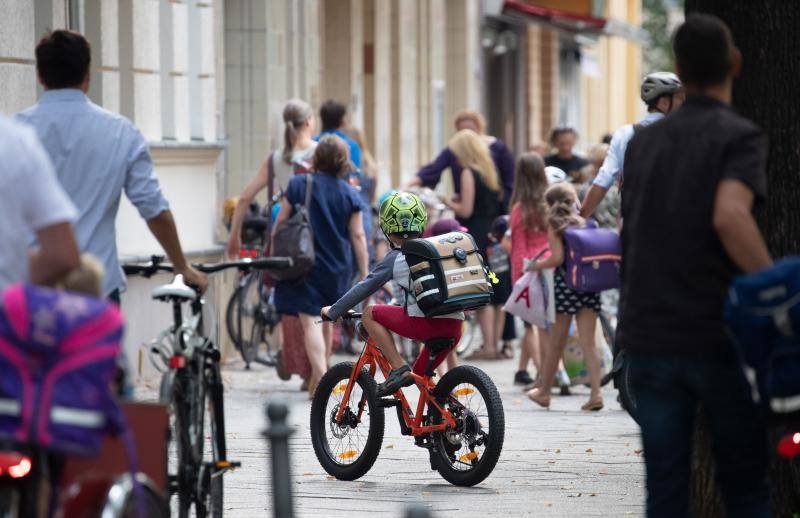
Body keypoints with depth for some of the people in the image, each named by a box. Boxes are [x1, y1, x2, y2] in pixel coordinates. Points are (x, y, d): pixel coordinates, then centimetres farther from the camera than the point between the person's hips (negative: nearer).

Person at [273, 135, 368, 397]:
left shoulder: (298, 185, -6)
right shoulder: (349, 194, 1)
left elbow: (280, 223, -3)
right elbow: (358, 236, 0)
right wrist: (365, 275, 4)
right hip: (337, 267, 4)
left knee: (310, 322, -8)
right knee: (326, 321, 19)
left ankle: (321, 378, -25)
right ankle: (317, 379, 32)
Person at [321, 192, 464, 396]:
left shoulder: (396, 258, 5)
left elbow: (365, 288, 8)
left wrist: (332, 311, 19)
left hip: (425, 323, -6)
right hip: (455, 327, 6)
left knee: (369, 314, 11)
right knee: (420, 375, 28)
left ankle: (399, 369, 0)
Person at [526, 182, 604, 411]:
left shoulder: (555, 225, -4)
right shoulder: (587, 224, 7)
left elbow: (558, 257, -14)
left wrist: (536, 266, 0)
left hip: (565, 283, -3)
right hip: (589, 285, 3)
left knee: (556, 342, 8)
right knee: (588, 341, 2)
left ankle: (544, 392, 22)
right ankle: (595, 392, -10)